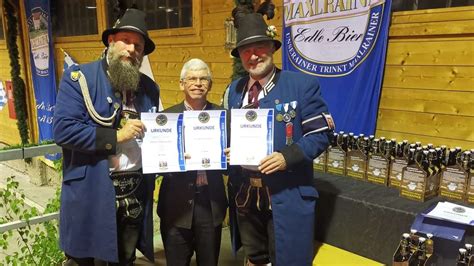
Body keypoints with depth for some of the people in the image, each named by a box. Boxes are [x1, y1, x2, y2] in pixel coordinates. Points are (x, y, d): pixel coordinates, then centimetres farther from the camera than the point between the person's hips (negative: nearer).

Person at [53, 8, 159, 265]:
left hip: (135, 192, 5)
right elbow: (63, 129, -17)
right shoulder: (79, 77, -7)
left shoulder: (149, 87, 9)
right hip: (89, 191, -4)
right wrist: (116, 136, -17)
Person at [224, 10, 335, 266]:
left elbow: (321, 133, -10)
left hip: (286, 195, -5)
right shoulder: (233, 91, 9)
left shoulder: (302, 84, -8)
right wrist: (227, 151, -5)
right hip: (244, 192, 5)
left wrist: (288, 156, -24)